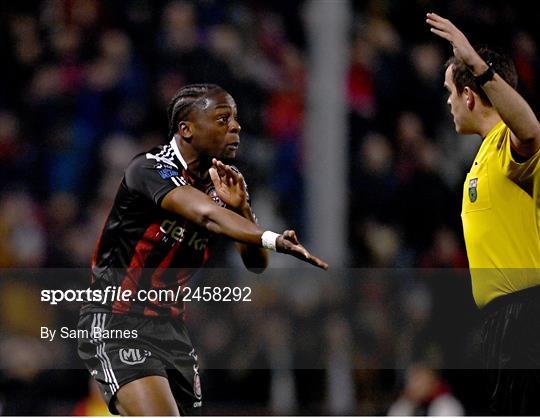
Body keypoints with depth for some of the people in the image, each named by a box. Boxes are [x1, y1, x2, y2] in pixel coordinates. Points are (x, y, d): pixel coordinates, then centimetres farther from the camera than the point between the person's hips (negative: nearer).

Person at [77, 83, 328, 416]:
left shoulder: (217, 184, 6)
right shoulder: (151, 170, -16)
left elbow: (256, 264, 4)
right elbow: (206, 215, -35)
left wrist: (241, 207, -14)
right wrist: (275, 240, -50)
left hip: (171, 328, 8)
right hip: (116, 326, -8)